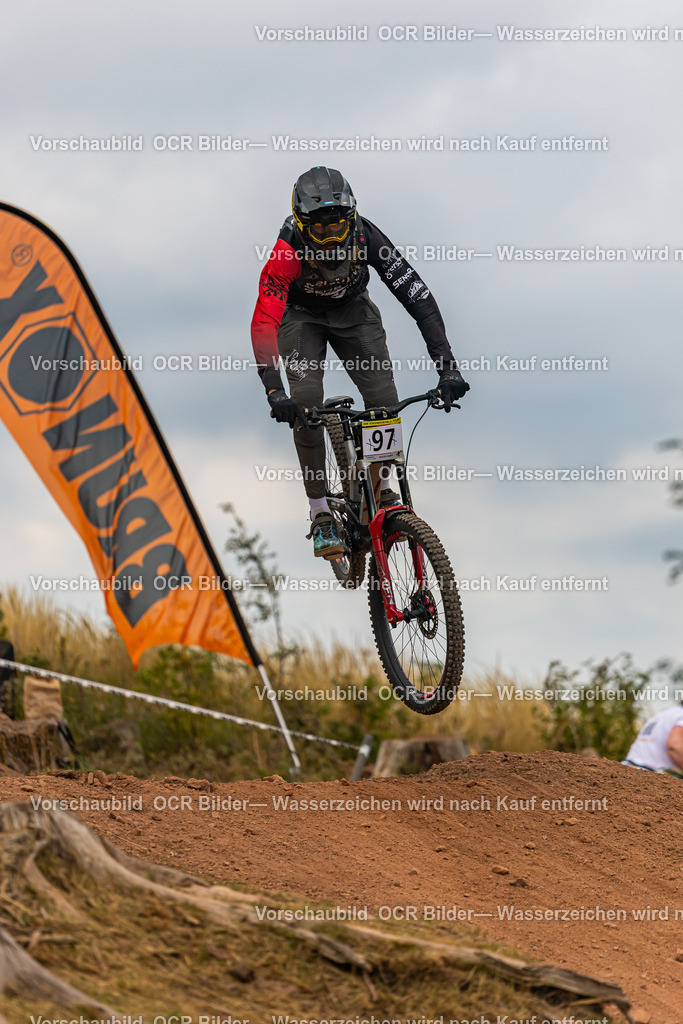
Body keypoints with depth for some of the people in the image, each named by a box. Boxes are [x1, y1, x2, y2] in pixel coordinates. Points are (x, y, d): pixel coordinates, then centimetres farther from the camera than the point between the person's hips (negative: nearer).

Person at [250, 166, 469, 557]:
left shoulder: (366, 238, -33)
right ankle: (321, 514, -7)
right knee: (306, 407, -20)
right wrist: (274, 390, -57)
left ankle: (379, 486, 14)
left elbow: (418, 296, -33)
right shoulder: (288, 251, -37)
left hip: (352, 311, 2)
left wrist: (447, 367, -41)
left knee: (384, 401, -13)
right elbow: (263, 323, -43)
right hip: (301, 316, -2)